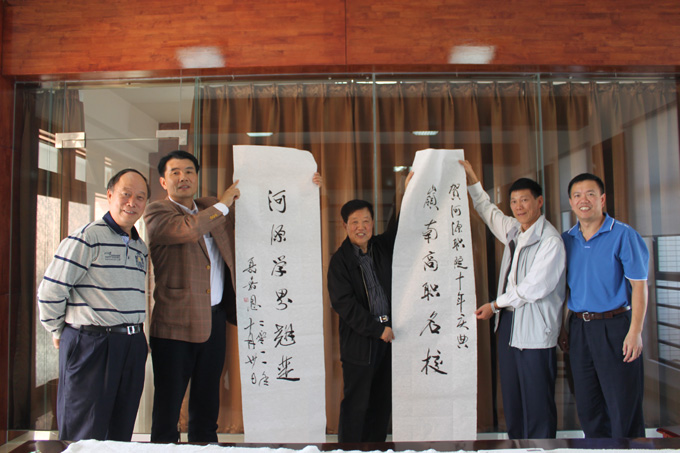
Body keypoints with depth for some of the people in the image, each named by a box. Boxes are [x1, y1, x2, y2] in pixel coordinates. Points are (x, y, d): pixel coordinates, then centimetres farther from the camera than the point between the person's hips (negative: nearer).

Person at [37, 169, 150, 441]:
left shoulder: (141, 247, 14)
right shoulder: (87, 237, -9)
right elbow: (50, 291, -10)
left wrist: (135, 336, 17)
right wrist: (60, 332, 1)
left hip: (133, 345, 7)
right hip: (91, 344, -6)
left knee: (121, 434, 15)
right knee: (84, 438, 4)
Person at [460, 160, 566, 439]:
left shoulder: (550, 240, -14)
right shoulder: (513, 230, 9)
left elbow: (532, 289, -17)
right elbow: (487, 210, 29)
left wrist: (495, 305, -6)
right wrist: (471, 178, 28)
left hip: (535, 330, -8)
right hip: (508, 322, 8)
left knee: (537, 401, -1)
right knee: (511, 398, 15)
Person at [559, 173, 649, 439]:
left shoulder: (623, 235, -7)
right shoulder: (567, 239, 7)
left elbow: (639, 285, -9)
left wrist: (635, 332, -15)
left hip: (614, 326, -5)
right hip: (578, 327, 5)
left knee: (623, 404, 4)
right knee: (587, 406, 14)